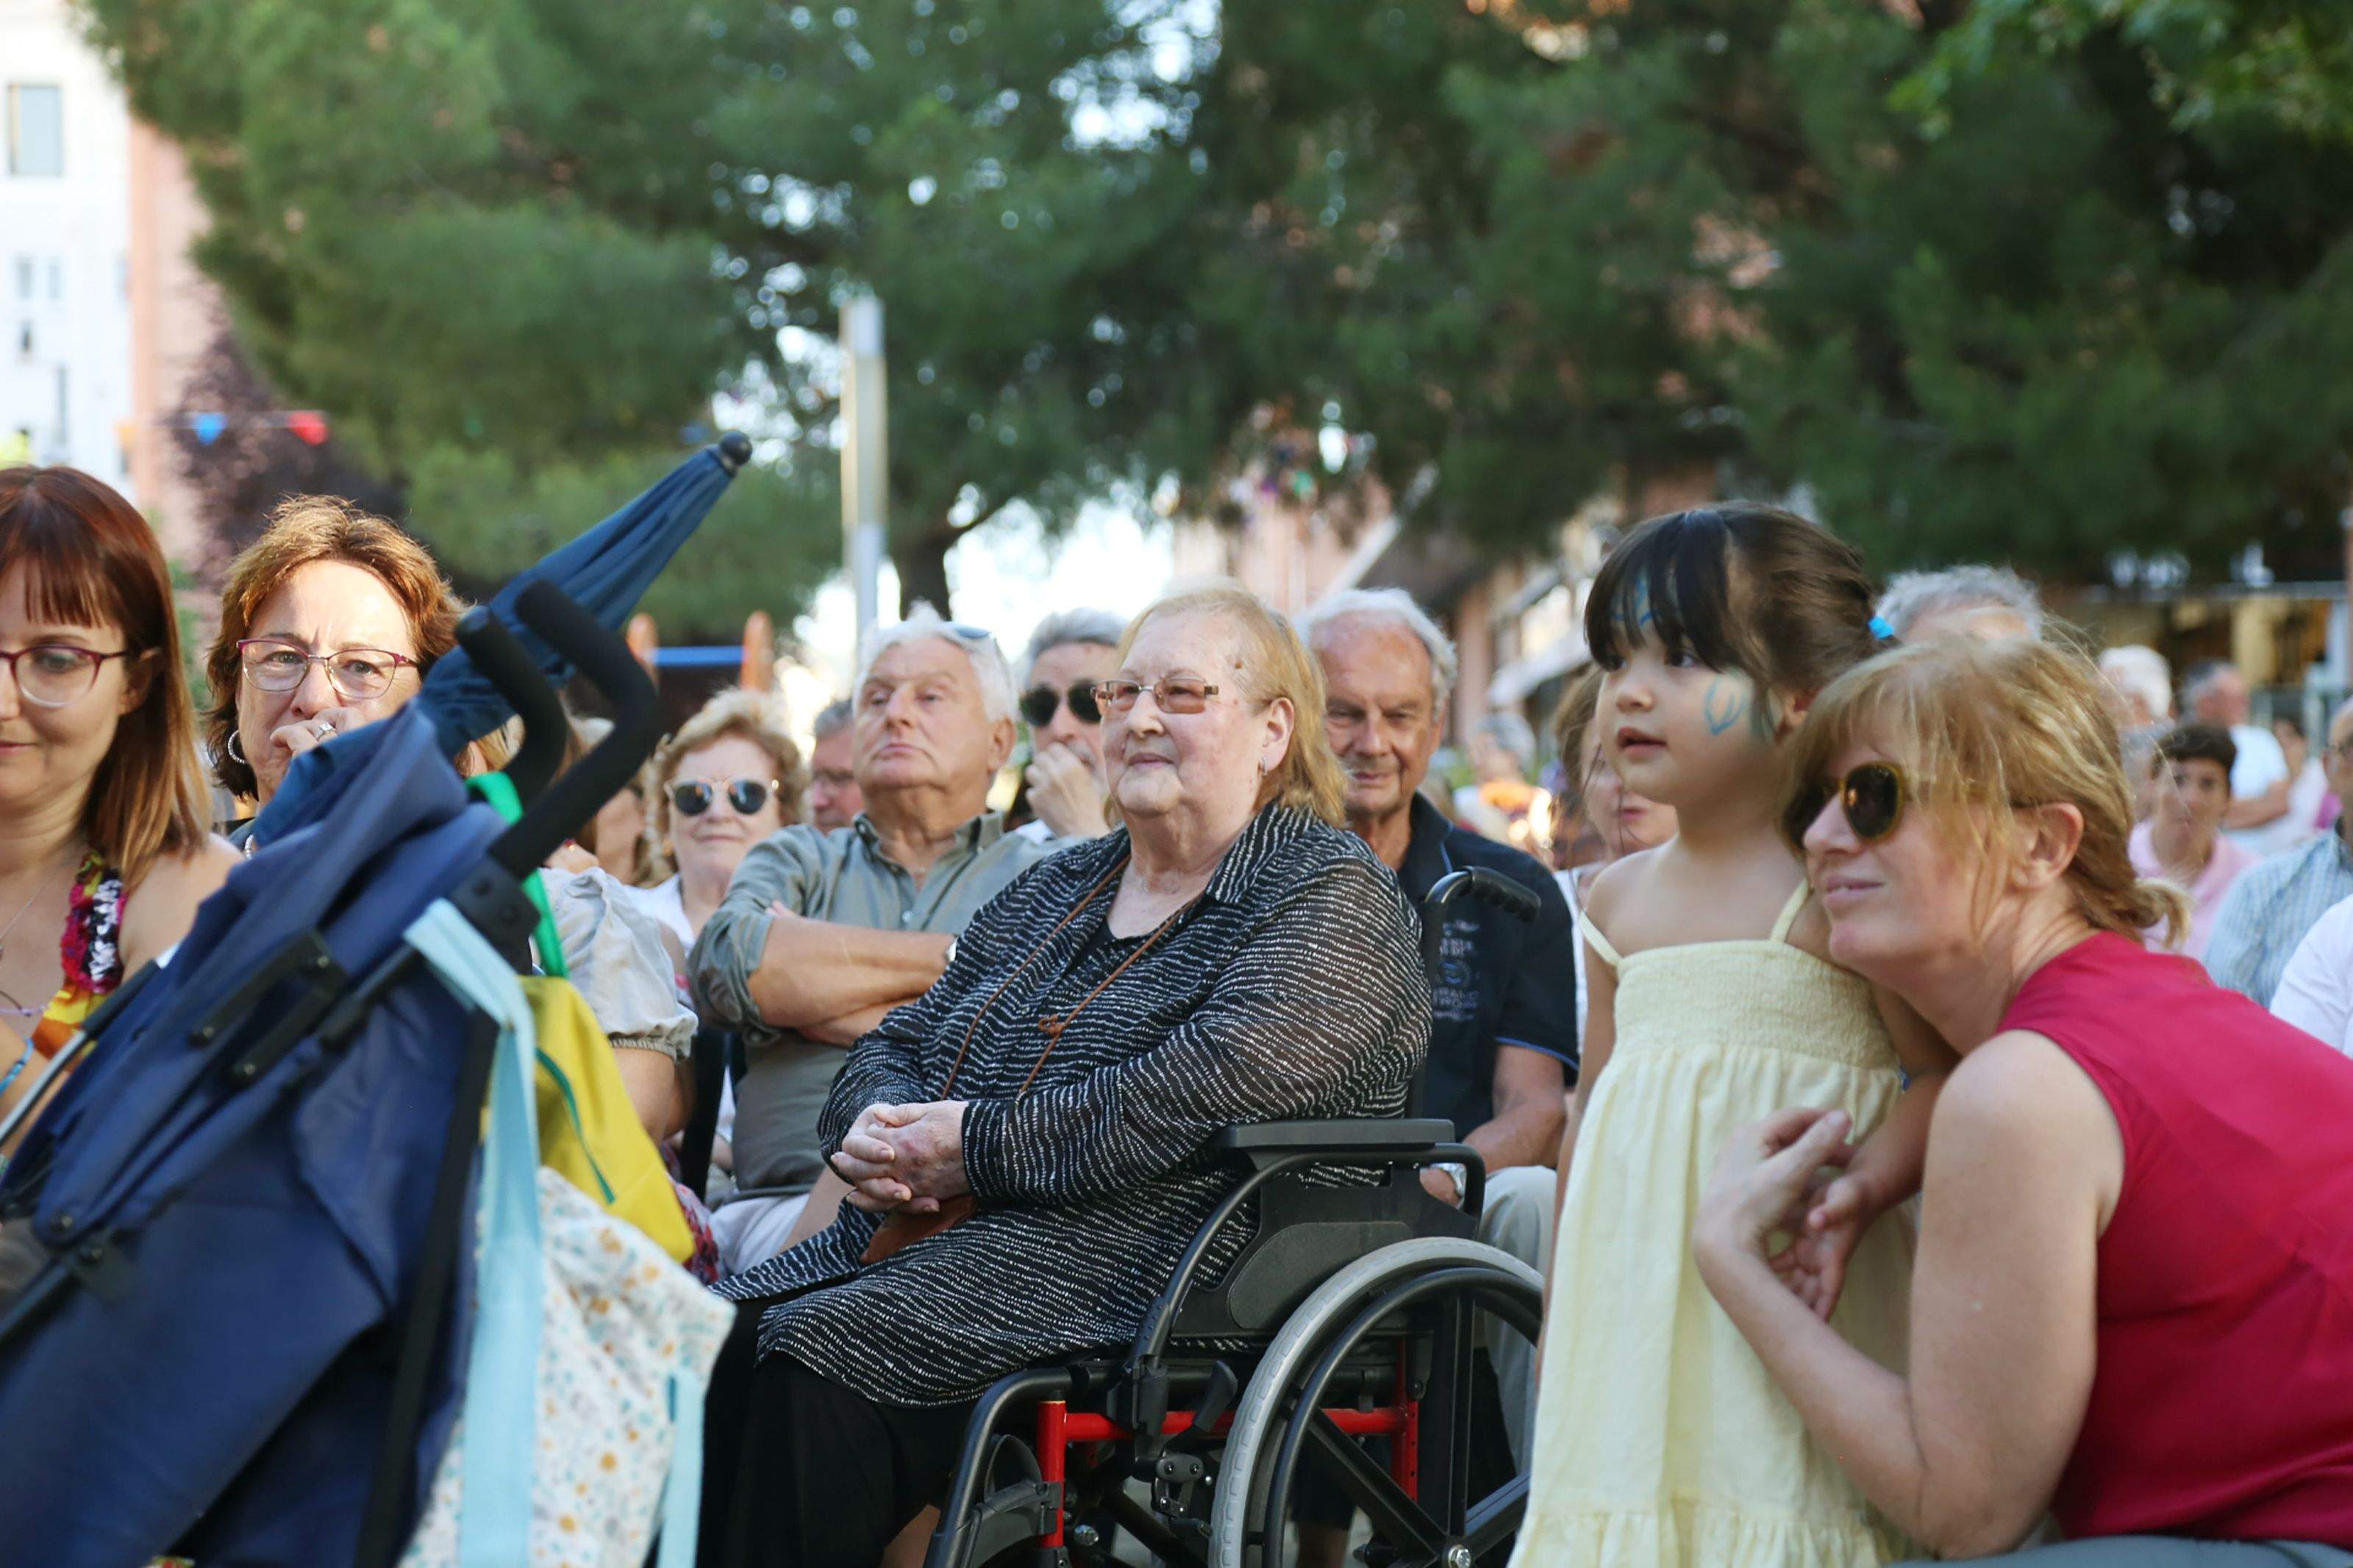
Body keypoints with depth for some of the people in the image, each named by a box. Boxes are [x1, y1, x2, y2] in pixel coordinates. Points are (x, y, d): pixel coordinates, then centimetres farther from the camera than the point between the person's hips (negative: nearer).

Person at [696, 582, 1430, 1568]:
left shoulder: (1333, 899, -1)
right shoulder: (1056, 889, 24)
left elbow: (1228, 1080, -17)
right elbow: (898, 1043, 24)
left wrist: (978, 1144, -15)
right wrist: (876, 1126, -2)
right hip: (930, 1243, 7)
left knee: (810, 1359, -30)